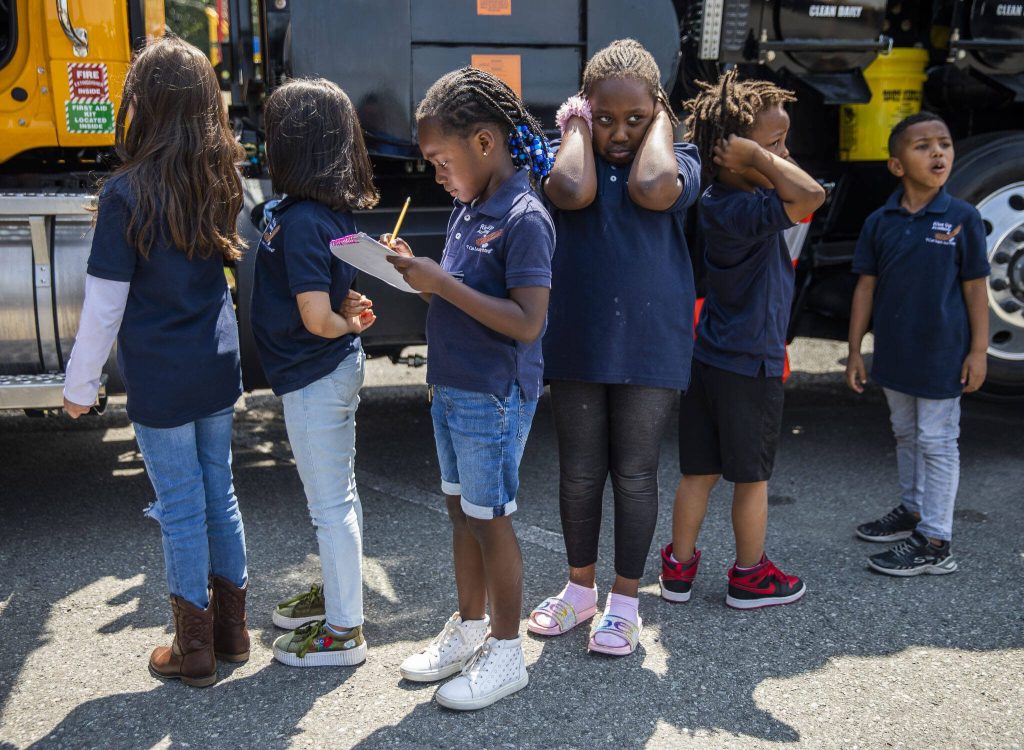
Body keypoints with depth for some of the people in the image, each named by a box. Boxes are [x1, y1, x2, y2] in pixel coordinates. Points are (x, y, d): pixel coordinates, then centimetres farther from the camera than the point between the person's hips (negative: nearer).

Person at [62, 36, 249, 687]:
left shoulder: (127, 192, -17)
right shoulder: (220, 181, -1)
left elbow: (104, 304, -14)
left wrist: (81, 384, -4)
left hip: (160, 382, -5)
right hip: (218, 367, 5)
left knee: (181, 509, 6)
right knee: (219, 492, 17)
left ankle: (195, 652, 20)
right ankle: (231, 627, 31)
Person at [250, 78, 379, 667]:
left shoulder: (301, 221, -24)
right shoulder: (334, 211, 4)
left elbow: (317, 318, -28)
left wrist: (346, 324, -8)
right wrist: (351, 315, -3)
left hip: (314, 380, -9)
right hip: (338, 371, 9)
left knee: (331, 503, 4)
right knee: (339, 494, 22)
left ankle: (343, 630, 19)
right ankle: (338, 592, 41)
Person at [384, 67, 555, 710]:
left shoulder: (524, 219, -18)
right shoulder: (469, 209, 9)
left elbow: (527, 322, -25)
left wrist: (443, 284, -25)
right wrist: (419, 270, -1)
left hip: (495, 398, -9)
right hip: (452, 389, 9)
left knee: (491, 519, 3)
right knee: (462, 511, 18)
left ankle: (506, 653, 20)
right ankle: (470, 628, 35)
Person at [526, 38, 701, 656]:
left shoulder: (678, 161, 0)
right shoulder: (571, 158, 3)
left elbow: (653, 190, -25)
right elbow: (572, 192, -22)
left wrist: (661, 122, -8)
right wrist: (578, 128, -6)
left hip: (651, 344, -1)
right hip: (578, 342, 2)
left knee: (635, 475, 6)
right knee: (579, 473, 12)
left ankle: (625, 601, 22)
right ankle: (581, 587, 32)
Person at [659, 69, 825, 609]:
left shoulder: (717, 200, 6)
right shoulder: (744, 210, -23)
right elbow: (811, 195, -37)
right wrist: (759, 158, -27)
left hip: (708, 359, 8)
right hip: (750, 366, -8)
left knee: (698, 472, 16)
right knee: (752, 477, 9)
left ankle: (679, 569, 26)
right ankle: (750, 577, 25)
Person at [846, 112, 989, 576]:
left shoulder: (963, 218, -8)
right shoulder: (880, 222, -1)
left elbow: (975, 288, -5)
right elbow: (866, 287, 2)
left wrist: (978, 351, -8)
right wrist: (855, 351, 1)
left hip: (941, 356, -4)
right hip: (893, 354, 4)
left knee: (937, 443, 3)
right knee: (906, 435, 19)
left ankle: (935, 542, 9)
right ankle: (913, 510, 37)